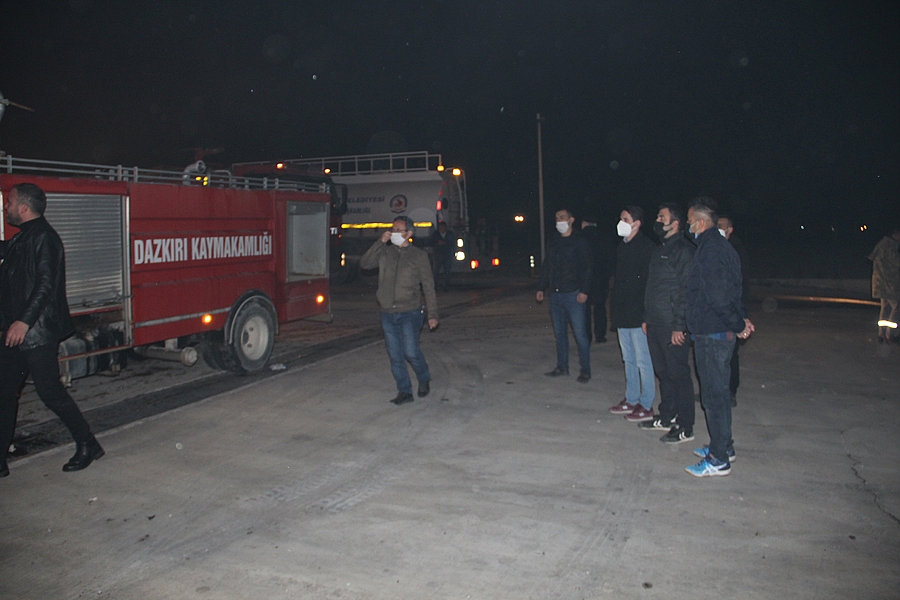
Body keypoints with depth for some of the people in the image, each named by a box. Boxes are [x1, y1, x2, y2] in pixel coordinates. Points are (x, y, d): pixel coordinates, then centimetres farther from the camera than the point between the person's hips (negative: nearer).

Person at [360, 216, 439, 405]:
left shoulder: (419, 255, 0)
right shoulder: (385, 252, 9)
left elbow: (428, 286, 0)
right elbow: (364, 263, -2)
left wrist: (432, 314, -4)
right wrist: (380, 242, -8)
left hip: (410, 313, -4)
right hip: (388, 313, 4)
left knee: (411, 352, -8)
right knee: (395, 355, 6)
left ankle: (424, 380, 20)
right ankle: (404, 391, 18)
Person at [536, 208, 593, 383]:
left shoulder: (579, 241, -3)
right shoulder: (554, 242, 14)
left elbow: (586, 268, -7)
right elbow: (546, 267, 18)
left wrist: (584, 291, -15)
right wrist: (541, 288, 12)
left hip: (573, 294, -6)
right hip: (555, 295, 6)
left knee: (580, 334, -5)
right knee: (559, 333, 12)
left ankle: (585, 370, 4)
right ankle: (562, 367, 21)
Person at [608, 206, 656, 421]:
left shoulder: (646, 246, -12)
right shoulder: (622, 246, 14)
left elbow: (648, 281, -16)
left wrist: (646, 314, -19)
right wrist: (616, 308, 14)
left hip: (638, 314, -9)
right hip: (622, 314, 9)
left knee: (643, 361, -1)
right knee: (629, 359, 16)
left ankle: (646, 406, 7)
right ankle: (631, 400, 26)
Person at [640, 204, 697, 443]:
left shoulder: (684, 250, -11)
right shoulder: (659, 250, 17)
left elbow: (687, 291, -16)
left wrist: (679, 326, -19)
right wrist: (647, 317, 18)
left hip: (672, 327, -9)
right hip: (655, 324, 9)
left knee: (678, 374, -2)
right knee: (663, 372, 16)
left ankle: (685, 427, 6)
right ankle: (667, 417, 28)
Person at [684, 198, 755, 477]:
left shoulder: (710, 250, -19)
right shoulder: (720, 245, 15)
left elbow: (719, 296, -24)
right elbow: (731, 291, 17)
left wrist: (738, 323, -14)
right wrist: (741, 319, 10)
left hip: (711, 334, -10)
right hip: (720, 332, 10)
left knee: (713, 396, -3)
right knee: (718, 392, 19)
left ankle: (719, 460, 6)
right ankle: (723, 446, 32)